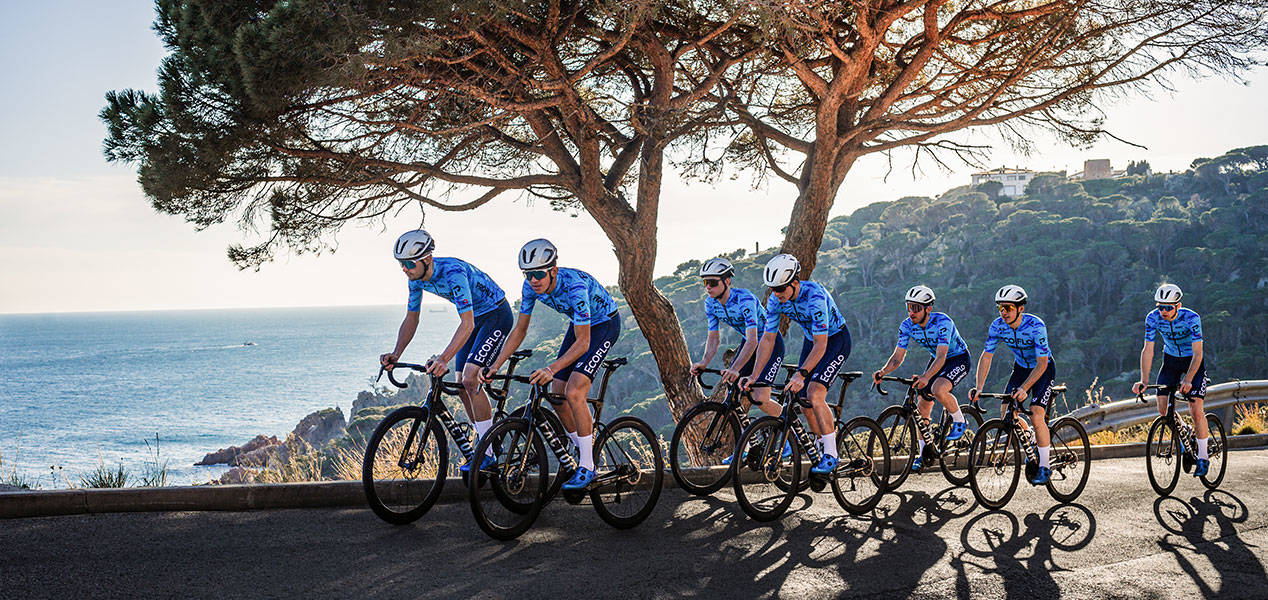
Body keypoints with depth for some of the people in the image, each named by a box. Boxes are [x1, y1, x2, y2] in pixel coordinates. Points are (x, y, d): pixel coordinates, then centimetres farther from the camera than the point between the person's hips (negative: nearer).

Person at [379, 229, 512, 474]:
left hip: (496, 314, -8)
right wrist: (396, 354, -13)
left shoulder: (453, 272, -34)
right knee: (461, 385, 3)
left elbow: (467, 324, -39)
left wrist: (443, 359, -49)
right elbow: (411, 319, 1)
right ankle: (490, 441, 17)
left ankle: (487, 454, -13)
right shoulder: (416, 277, -9)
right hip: (474, 317, 9)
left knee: (470, 378, -20)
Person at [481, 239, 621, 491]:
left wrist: (552, 369, -46)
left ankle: (587, 467, -11)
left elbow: (583, 344, -35)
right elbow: (519, 330, -5)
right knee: (557, 395, 1)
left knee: (574, 392, -21)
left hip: (604, 324, -7)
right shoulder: (532, 286, -16)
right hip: (579, 325, 8)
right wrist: (495, 366, -14)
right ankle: (584, 452, 19)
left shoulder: (574, 286, -36)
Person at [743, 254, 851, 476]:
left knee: (814, 393, -23)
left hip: (836, 339, -7)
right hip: (811, 340, 7)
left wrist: (801, 374, -43)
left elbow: (821, 345, -35)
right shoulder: (775, 300, -14)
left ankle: (831, 455, -16)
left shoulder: (814, 296, -35)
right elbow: (768, 339, -8)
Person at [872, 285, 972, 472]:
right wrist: (883, 372, -34)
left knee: (938, 389, -33)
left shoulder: (942, 322, -32)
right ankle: (921, 452, 12)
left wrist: (926, 376, -56)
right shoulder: (907, 326, -15)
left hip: (959, 358, -6)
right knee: (922, 407, -1)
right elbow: (897, 356, -15)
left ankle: (960, 421, -6)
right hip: (936, 359, 6)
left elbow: (941, 357, -40)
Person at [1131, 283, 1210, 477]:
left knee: (1195, 410, -14)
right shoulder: (1152, 318, -18)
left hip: (1193, 361, -4)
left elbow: (1197, 353, -29)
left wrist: (1187, 381, -42)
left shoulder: (1191, 318, -28)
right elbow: (1148, 350, -15)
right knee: (1162, 407, -9)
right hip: (1170, 360, 4)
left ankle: (1203, 457, -3)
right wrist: (1143, 381, -25)